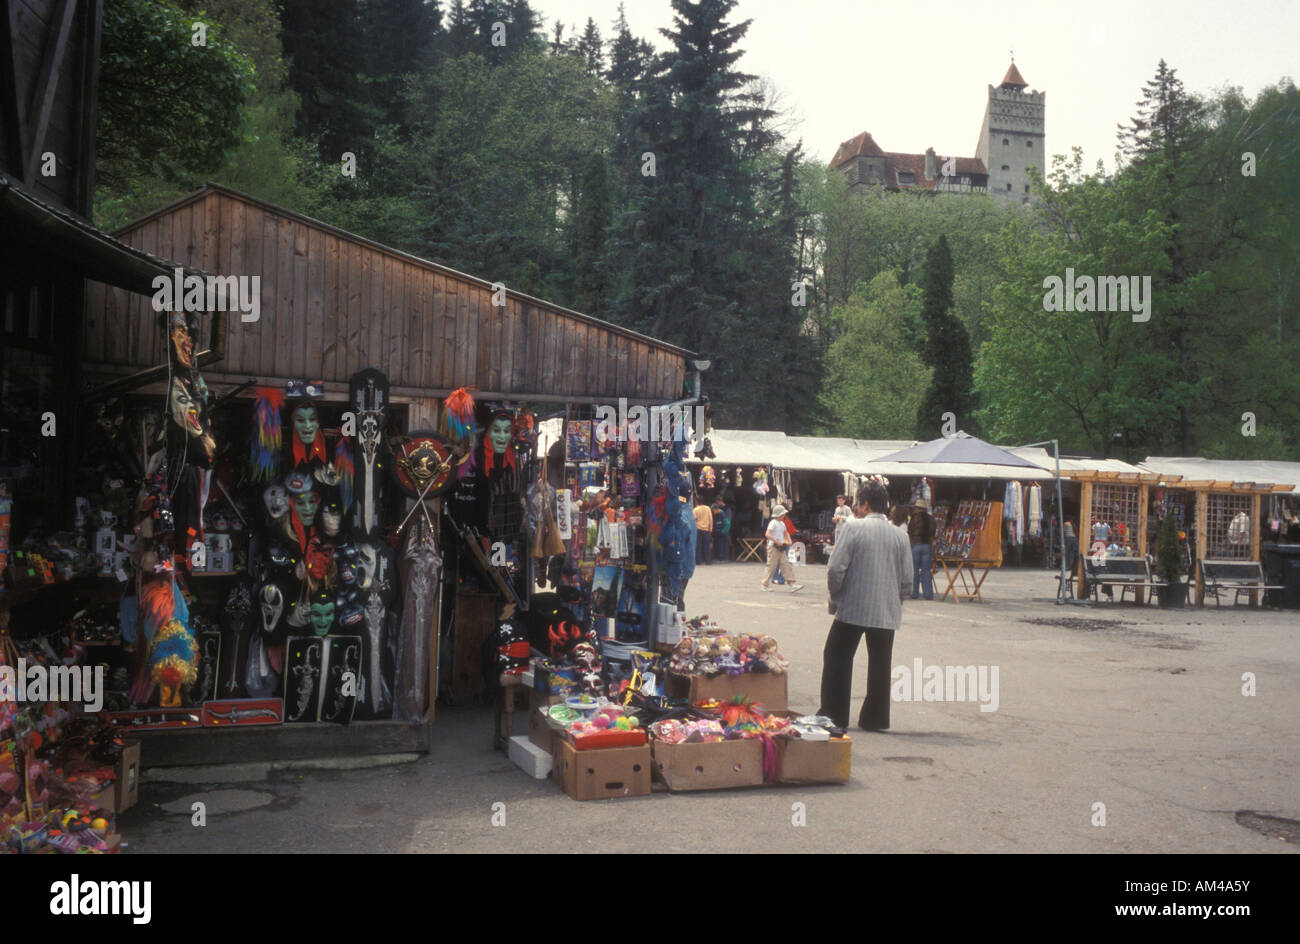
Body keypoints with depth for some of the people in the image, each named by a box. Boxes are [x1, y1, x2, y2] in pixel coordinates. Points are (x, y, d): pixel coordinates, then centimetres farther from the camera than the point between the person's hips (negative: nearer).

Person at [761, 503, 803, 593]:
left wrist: (789, 540, 13)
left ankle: (792, 585, -7)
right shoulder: (773, 523, -10)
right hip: (773, 546, -8)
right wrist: (777, 541, -24)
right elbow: (768, 534, -21)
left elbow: (786, 533, 31)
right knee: (772, 566, -3)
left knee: (786, 565, -1)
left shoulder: (782, 523, 15)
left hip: (781, 548, 8)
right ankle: (765, 584, 9)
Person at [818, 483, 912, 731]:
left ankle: (834, 715, 12)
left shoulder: (853, 527, -8)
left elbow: (835, 568, -12)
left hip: (853, 608, -3)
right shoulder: (899, 535, 3)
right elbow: (907, 578, 3)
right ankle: (875, 718, 15)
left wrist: (835, 597, 4)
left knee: (837, 658, 10)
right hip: (887, 612, 3)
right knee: (880, 664, 11)